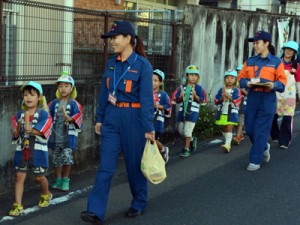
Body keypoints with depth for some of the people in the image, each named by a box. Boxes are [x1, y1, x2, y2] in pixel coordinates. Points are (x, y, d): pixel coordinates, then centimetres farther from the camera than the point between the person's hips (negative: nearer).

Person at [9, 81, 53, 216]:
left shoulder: (43, 114, -8)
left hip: (38, 151, -3)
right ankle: (18, 205, 5)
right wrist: (16, 129, -17)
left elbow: (42, 132, -15)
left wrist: (31, 130, -26)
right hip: (21, 151, 3)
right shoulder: (19, 114, 3)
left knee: (39, 177, 11)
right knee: (19, 177, 0)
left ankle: (46, 195, 39)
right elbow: (16, 135, 3)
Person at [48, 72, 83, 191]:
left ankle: (66, 180, 9)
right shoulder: (54, 103, 7)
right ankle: (58, 180, 26)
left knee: (67, 157, -10)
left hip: (68, 135, -4)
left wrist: (69, 119, -26)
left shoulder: (74, 104, -3)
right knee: (56, 159, 11)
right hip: (56, 135, 4)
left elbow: (78, 117, -10)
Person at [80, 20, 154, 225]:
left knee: (135, 164, 10)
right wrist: (100, 118, 13)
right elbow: (104, 93, 13)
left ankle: (139, 204, 30)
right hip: (112, 118, 5)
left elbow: (146, 99, -13)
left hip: (133, 119, -5)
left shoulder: (143, 65, -11)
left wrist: (149, 127, -14)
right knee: (106, 166, 0)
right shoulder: (111, 64, 6)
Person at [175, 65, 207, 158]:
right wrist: (181, 96, -15)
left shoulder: (198, 88, -5)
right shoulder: (182, 87, 4)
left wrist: (195, 95, -23)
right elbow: (177, 100, 5)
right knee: (181, 130, 12)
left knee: (187, 131, -5)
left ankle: (186, 149, 7)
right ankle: (192, 139, 39)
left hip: (192, 112, -4)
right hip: (182, 111, 5)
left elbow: (202, 100, -8)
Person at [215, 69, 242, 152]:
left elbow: (236, 101, -17)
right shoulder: (221, 90, 6)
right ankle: (227, 143, 32)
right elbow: (216, 101, 4)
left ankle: (227, 144, -22)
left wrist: (227, 95, -21)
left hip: (231, 113, -5)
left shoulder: (236, 90, -5)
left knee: (229, 129, -13)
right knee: (224, 129, 15)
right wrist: (222, 98, -14)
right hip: (222, 112, 5)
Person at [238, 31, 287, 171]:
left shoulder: (276, 62, 1)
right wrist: (247, 83, -11)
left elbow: (282, 82, -2)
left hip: (267, 100, -4)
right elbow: (241, 78, 10)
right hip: (252, 98, 4)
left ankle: (255, 161, 3)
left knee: (261, 131, -4)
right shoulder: (249, 61, 12)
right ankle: (264, 147, 36)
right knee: (250, 129, 8)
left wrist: (273, 85, -23)